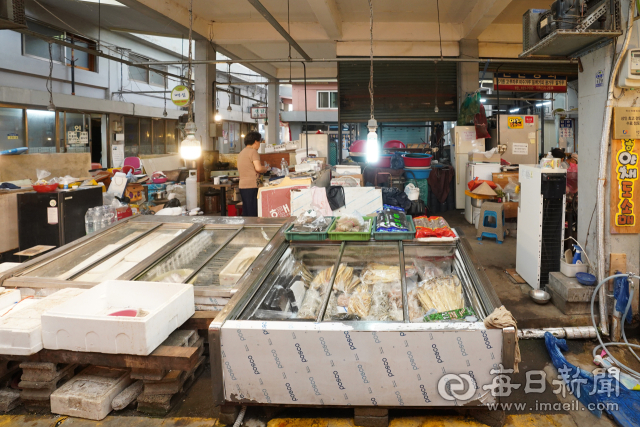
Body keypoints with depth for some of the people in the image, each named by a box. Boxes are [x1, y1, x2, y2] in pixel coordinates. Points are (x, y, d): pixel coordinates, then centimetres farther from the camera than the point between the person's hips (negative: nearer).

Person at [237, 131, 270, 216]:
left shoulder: (241, 153, 18)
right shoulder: (253, 151, -8)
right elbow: (258, 168, -20)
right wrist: (265, 169, 2)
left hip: (242, 185, 9)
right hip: (251, 185, -9)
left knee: (246, 214, 11)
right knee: (253, 213, -8)